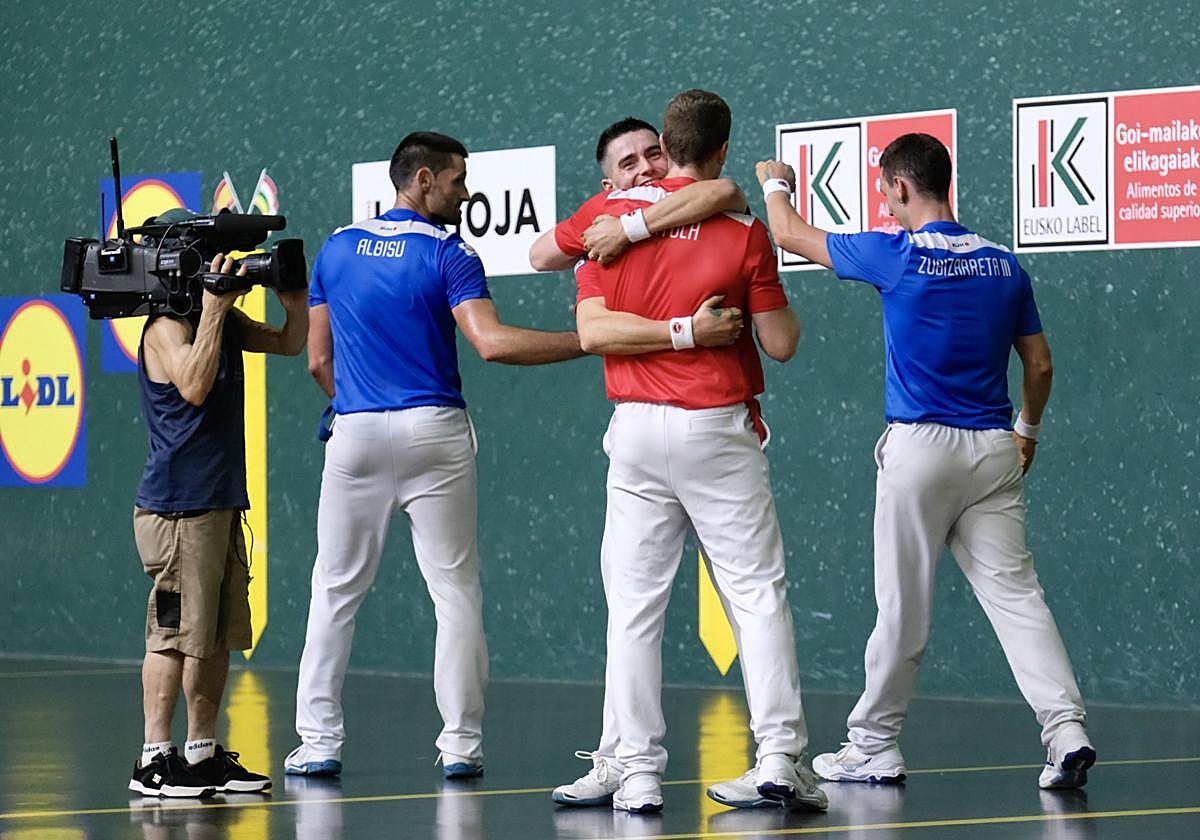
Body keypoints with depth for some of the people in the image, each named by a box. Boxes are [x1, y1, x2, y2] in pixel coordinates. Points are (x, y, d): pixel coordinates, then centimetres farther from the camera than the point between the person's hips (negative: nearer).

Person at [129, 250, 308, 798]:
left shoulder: (225, 321, 13)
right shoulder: (166, 328, -12)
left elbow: (288, 344, 21)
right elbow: (193, 387, -28)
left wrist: (295, 304, 1)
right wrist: (212, 311, -26)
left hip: (221, 501, 9)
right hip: (178, 507, -9)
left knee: (220, 635, 11)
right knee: (176, 634, -10)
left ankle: (203, 753, 17)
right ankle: (153, 760, -8)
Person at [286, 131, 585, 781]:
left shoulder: (336, 249, 10)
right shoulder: (450, 256, -4)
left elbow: (318, 361, 12)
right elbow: (491, 342, -19)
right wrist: (588, 341, -15)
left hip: (356, 434, 3)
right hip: (434, 434, -3)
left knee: (335, 591, 8)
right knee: (455, 592, 3)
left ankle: (318, 742, 5)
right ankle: (461, 744, 2)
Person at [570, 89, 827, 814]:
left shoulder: (612, 217, 1)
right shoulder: (743, 232, -5)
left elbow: (593, 330, -6)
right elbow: (781, 343, -1)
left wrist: (681, 330, -7)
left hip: (636, 428, 2)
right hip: (718, 429, -2)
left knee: (635, 607, 4)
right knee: (758, 594, 2)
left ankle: (639, 773, 2)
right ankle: (779, 755, -6)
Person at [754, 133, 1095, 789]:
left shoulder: (897, 256, -7)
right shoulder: (1003, 263, 6)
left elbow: (791, 234, 6)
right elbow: (1039, 364, 11)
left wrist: (775, 183, 26)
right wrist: (1028, 431, 28)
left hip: (921, 446, -4)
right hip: (994, 448, 4)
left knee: (903, 604, 4)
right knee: (1015, 593, 0)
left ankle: (874, 745, 15)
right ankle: (1066, 729, -14)